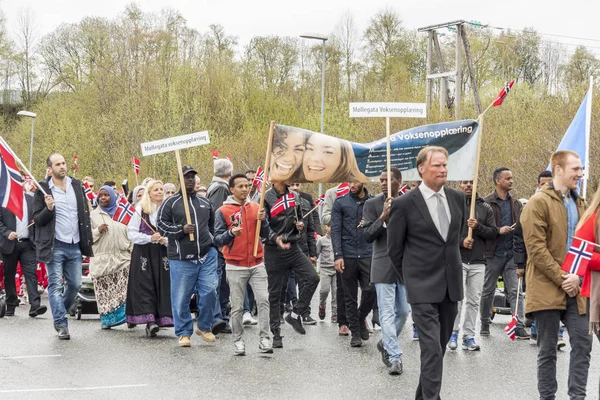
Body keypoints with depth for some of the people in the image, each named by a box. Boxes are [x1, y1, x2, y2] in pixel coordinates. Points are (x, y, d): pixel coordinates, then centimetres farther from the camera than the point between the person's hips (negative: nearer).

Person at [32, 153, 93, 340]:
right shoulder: (43, 190, -5)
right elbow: (37, 220, -4)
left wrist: (88, 240, 9)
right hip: (55, 246, -5)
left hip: (75, 246, 5)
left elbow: (85, 214, 14)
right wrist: (48, 209, -24)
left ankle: (59, 313, 31)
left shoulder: (77, 186, 9)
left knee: (75, 284, 9)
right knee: (56, 285, -3)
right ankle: (61, 324, 1)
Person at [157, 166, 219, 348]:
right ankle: (184, 333, 14)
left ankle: (204, 327, 16)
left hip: (207, 256, 3)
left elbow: (213, 224, 29)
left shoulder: (205, 202, 15)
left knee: (209, 292, -4)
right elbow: (161, 225, -3)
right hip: (182, 259, -3)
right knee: (181, 297, 1)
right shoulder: (171, 203, 2)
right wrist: (181, 229, -15)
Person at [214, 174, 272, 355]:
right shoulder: (223, 211, -2)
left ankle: (264, 339, -4)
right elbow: (217, 240, -5)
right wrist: (231, 233, -23)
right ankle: (238, 341, 10)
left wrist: (262, 220, -10)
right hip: (235, 267, -3)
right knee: (237, 307, 2)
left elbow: (265, 235, 8)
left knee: (263, 300, -7)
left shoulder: (256, 207, 9)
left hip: (257, 264, 3)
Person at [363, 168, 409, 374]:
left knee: (403, 311, 10)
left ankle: (387, 343, 32)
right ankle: (394, 356, -5)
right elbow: (368, 236, -6)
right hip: (384, 266, -3)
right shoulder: (372, 204, -2)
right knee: (387, 312, -6)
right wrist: (383, 217, -19)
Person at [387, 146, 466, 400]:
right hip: (423, 288, -5)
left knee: (440, 346, 13)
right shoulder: (404, 204, -9)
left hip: (451, 284, 5)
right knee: (432, 348, -12)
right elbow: (394, 249, 0)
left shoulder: (457, 198, 5)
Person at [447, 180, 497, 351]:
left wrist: (478, 227, -12)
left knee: (474, 300, 5)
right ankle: (453, 333, 7)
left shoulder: (485, 207, 10)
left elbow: (493, 233, 5)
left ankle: (469, 336, 12)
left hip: (478, 261, 3)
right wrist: (460, 242, -14)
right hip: (457, 259, -3)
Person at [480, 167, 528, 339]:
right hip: (493, 254, -4)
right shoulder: (487, 202, -6)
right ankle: (485, 323, 24)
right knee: (488, 291, 9)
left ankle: (519, 327, -6)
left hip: (512, 254, 4)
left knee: (516, 291, -3)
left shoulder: (516, 203, 11)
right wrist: (498, 230, -20)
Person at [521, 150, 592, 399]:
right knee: (548, 349, 3)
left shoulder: (579, 203, 14)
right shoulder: (539, 202, -7)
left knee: (583, 344, 0)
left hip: (575, 288, 6)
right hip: (548, 288, -6)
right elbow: (536, 247, -14)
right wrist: (561, 278, -15)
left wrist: (578, 277, -2)